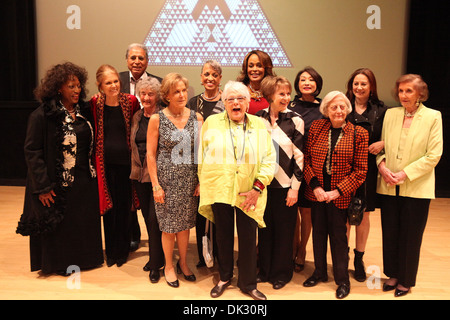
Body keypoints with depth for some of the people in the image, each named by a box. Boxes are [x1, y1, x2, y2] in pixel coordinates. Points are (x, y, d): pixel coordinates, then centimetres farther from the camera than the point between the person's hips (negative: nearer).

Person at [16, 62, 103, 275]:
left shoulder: (84, 111, 5)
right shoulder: (41, 116, -12)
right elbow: (31, 152, -13)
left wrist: (93, 173, 6)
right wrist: (43, 186, -16)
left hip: (85, 182, 6)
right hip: (59, 185, -5)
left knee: (84, 224, 16)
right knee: (60, 227, 9)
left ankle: (83, 259, 35)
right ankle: (60, 264, 30)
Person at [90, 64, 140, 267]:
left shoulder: (130, 101, -3)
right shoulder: (95, 104, -3)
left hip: (125, 162, 0)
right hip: (105, 163, 0)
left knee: (125, 208, 9)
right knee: (109, 208, 9)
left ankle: (123, 250, 27)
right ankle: (110, 251, 27)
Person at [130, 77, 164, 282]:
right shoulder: (137, 117, 11)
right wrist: (136, 167, 14)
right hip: (139, 174, 6)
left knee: (154, 218, -5)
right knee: (147, 217, 14)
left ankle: (156, 264, 9)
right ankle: (155, 256, 29)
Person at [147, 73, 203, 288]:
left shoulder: (196, 118, 0)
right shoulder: (157, 119, -6)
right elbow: (150, 154, -6)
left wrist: (201, 180, 0)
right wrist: (156, 185, -8)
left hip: (190, 180, 2)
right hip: (166, 179, -2)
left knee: (185, 224, 14)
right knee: (169, 226, 9)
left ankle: (183, 263, 35)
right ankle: (168, 266, 30)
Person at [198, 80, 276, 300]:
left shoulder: (260, 125, 3)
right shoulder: (211, 123, 4)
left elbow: (269, 159, -1)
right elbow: (202, 156, 9)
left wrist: (258, 187, -10)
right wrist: (203, 184, 5)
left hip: (249, 194, 0)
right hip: (219, 190, 1)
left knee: (248, 239, 6)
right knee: (223, 236, 13)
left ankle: (247, 283, 26)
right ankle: (224, 278, 34)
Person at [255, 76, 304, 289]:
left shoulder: (295, 121, -6)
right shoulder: (258, 118, 3)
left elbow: (299, 156, -6)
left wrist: (295, 187, -8)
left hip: (285, 185, -3)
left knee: (284, 231, 8)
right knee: (264, 228, 13)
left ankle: (281, 273, 26)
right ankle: (264, 270, 31)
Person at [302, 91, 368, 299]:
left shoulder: (359, 134, -5)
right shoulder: (316, 127, 2)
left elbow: (361, 170, -6)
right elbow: (306, 159, 2)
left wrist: (337, 191, -13)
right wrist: (315, 186, -9)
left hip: (340, 196, -3)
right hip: (317, 192, 3)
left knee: (339, 236, 6)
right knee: (318, 232, 15)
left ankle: (342, 280, 25)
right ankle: (319, 273, 34)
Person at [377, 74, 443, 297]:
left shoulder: (433, 117, -4)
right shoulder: (390, 114, 7)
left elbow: (434, 155, -8)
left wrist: (405, 174, -15)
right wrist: (382, 165, -10)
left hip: (416, 188, -3)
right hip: (388, 187, 3)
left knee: (410, 236, 7)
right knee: (389, 233, 11)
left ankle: (405, 281, 25)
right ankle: (393, 275, 30)